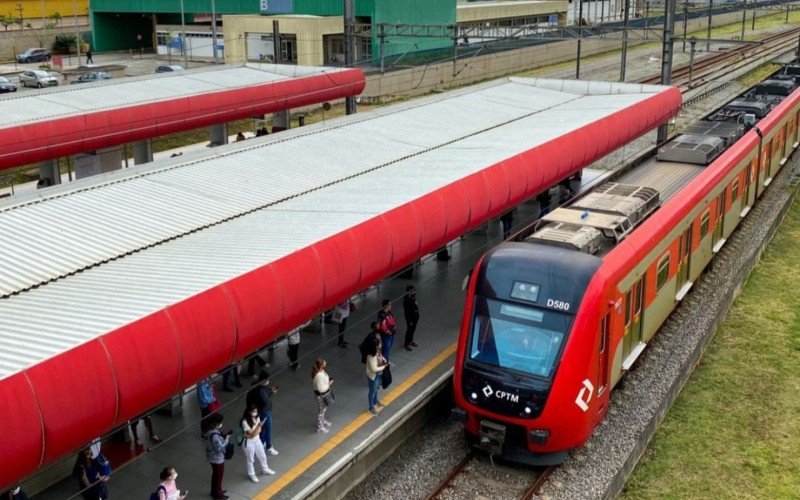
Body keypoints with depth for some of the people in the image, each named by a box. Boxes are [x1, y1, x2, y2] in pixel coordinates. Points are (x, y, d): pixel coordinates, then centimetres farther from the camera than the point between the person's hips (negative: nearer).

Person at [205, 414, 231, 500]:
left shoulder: (212, 431, -3)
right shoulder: (215, 435, -33)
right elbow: (219, 448, -29)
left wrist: (223, 436, -1)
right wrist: (226, 439, -22)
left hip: (213, 458, 9)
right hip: (217, 459, -9)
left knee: (215, 475, 26)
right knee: (218, 476, 11)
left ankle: (215, 491, 44)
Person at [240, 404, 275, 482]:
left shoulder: (257, 418, -7)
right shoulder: (245, 422, -28)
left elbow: (259, 430, -1)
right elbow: (251, 434, -29)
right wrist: (258, 426, -38)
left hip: (257, 440, 6)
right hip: (249, 443, -6)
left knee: (262, 456, 22)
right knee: (250, 459, 13)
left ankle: (265, 469, 46)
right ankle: (251, 474, 34)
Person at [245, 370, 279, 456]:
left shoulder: (258, 385, -5)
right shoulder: (261, 390, -35)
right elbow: (265, 401, -33)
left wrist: (270, 390, -3)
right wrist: (272, 394, -26)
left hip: (261, 410, 10)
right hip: (265, 412, -10)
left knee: (263, 427, 26)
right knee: (268, 429, 6)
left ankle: (262, 443, 44)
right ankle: (268, 447, 21)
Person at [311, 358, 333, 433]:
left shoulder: (320, 371, -8)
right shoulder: (319, 376, -37)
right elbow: (321, 388, -30)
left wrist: (328, 380, -4)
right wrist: (329, 384, -21)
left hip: (324, 393, 9)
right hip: (321, 395, -9)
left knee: (323, 408, 29)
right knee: (321, 410, 12)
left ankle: (322, 421, 52)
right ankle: (320, 427, 32)